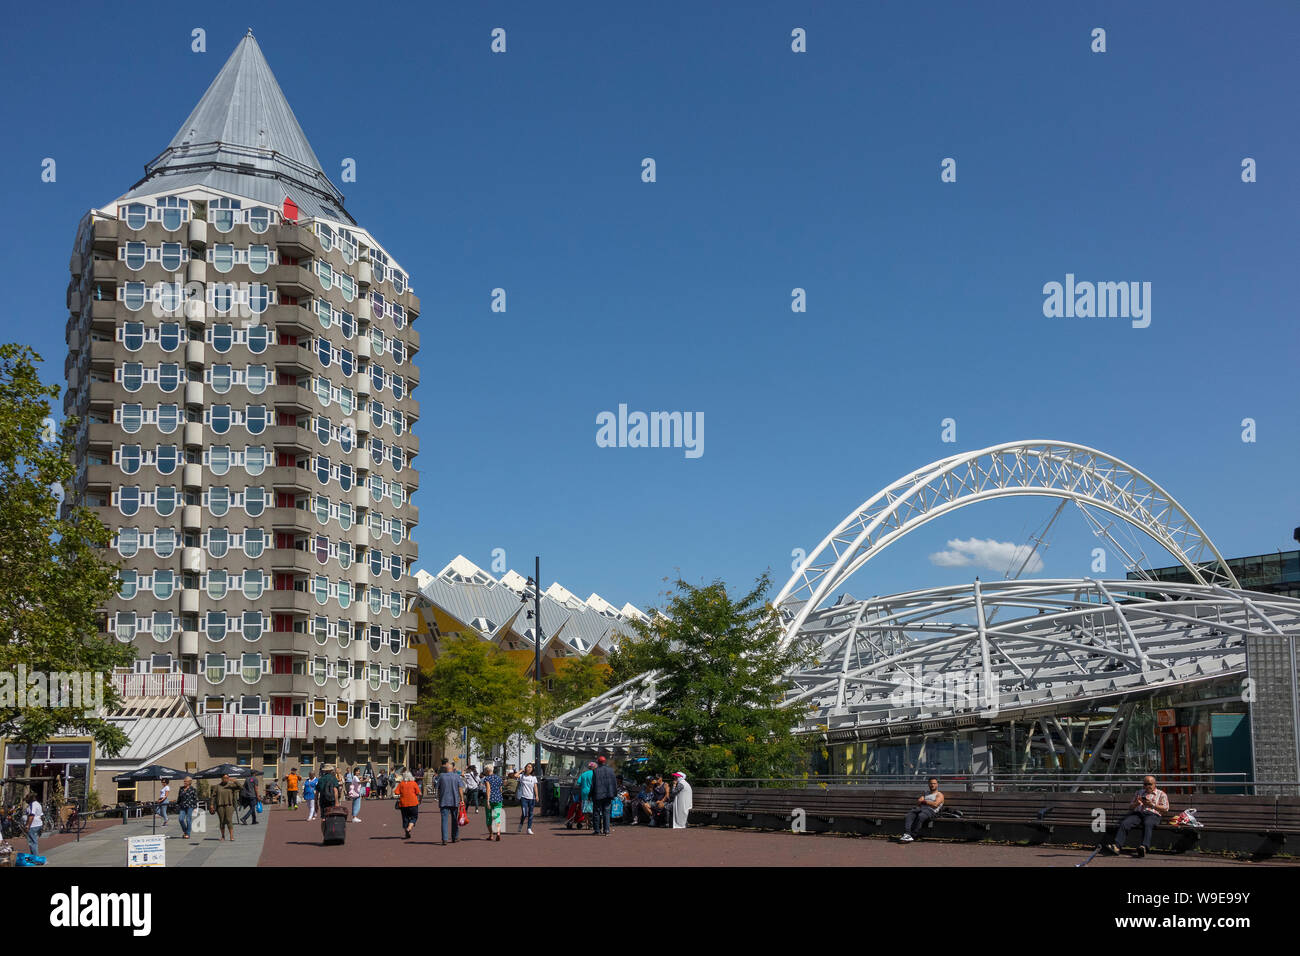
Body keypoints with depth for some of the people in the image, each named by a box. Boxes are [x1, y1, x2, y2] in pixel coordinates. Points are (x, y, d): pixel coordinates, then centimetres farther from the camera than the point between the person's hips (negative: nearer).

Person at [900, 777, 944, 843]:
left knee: (920, 816, -40)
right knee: (908, 816, -27)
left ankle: (912, 836, -40)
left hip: (930, 811, -6)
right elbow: (918, 802, 20)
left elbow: (935, 804, -4)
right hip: (919, 808, 6)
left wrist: (924, 801, 5)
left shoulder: (939, 795, 15)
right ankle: (907, 834, -45)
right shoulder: (926, 793, 33)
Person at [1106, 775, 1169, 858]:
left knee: (1147, 824, -40)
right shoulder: (1138, 793, 33)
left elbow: (1165, 809, 8)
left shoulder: (1161, 794, 21)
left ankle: (1144, 847, -61)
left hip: (1152, 814, -3)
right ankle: (1116, 846, -44)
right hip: (1137, 813, 3)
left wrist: (1152, 805, -5)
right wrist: (1136, 804, 4)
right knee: (1124, 823, -28)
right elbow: (1130, 807, 26)